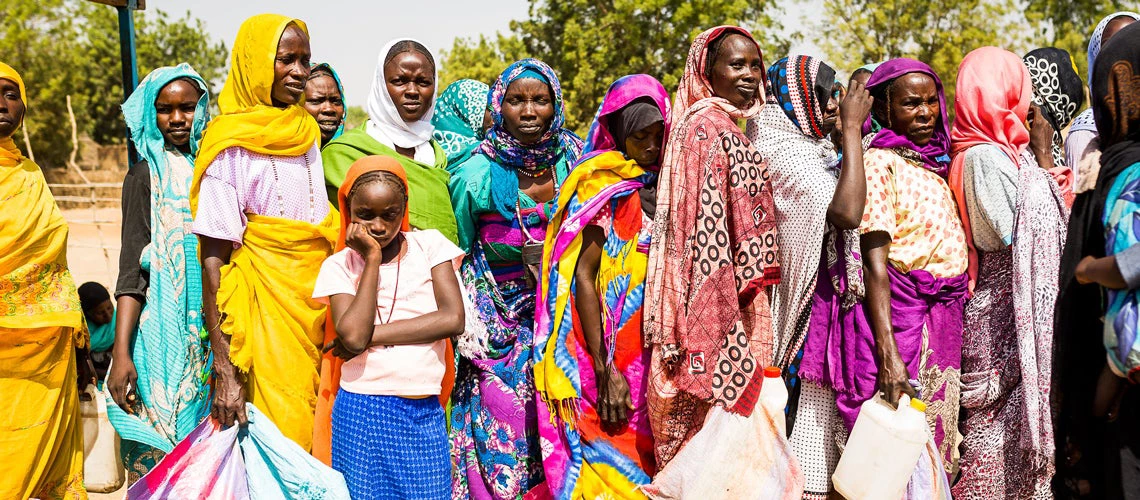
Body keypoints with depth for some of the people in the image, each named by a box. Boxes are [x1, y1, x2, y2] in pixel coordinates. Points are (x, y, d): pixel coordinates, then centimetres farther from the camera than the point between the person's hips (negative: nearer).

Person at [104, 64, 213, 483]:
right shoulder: (146, 176, 1)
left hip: (210, 332, 3)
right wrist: (122, 354, -14)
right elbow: (132, 269, -5)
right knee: (151, 461, -4)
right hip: (162, 331, -3)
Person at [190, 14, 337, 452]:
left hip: (316, 308, 6)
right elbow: (213, 258, -14)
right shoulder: (233, 146, -9)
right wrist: (224, 371, -20)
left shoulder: (306, 135, 10)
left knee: (312, 435, 6)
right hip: (263, 308, -6)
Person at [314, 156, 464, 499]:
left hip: (425, 411, 1)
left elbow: (453, 319, -11)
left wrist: (373, 335, -12)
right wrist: (372, 258, -10)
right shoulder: (339, 265, 1)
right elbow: (353, 336, -16)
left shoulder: (429, 245, 3)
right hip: (362, 411, -1)